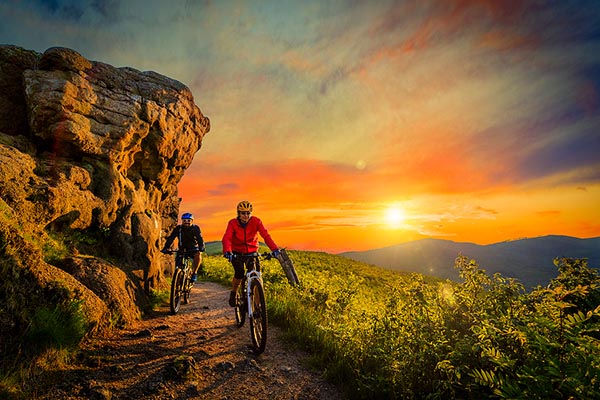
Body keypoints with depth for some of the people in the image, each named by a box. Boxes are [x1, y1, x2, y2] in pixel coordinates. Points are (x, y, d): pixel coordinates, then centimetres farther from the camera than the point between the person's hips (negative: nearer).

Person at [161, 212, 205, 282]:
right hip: (183, 249, 2)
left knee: (198, 256, -32)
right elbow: (171, 238, -21)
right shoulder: (178, 228, -12)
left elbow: (199, 238, -29)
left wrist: (201, 247, -48)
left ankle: (194, 273, -17)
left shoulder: (195, 228, -16)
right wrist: (166, 248, -36)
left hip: (193, 248, -2)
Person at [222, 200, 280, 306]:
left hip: (251, 253, 1)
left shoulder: (256, 221, -15)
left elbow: (266, 235, -26)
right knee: (239, 273, -21)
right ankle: (233, 293, 8)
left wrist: (274, 249, -41)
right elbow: (226, 238, -29)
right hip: (237, 253, -1)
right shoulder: (233, 223, -15)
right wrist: (227, 251, -49)